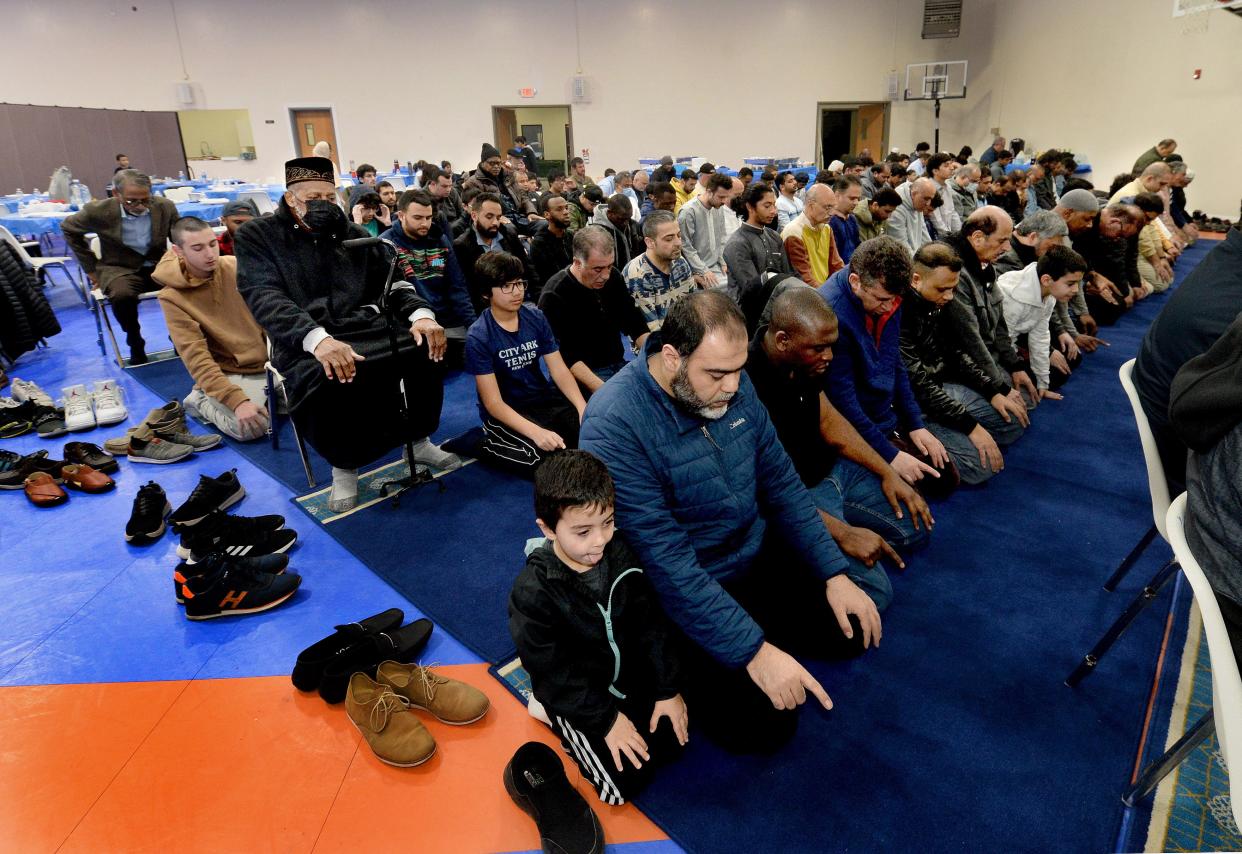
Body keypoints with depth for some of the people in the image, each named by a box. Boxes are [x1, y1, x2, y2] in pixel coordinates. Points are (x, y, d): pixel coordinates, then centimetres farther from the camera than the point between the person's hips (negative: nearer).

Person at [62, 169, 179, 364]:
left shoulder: (165, 207, -9)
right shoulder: (98, 211, -12)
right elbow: (68, 228, 8)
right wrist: (91, 269, 6)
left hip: (159, 266, 2)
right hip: (121, 269, -2)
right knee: (122, 295, -37)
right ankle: (135, 344, -8)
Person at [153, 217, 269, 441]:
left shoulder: (236, 266, -4)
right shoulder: (172, 296, -13)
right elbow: (196, 358, -19)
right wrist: (237, 400, -31)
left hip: (270, 361, 4)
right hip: (231, 373, -4)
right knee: (248, 428, -29)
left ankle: (267, 394, 14)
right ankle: (201, 400, 2)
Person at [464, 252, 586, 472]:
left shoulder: (535, 317, -2)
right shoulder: (478, 337, -17)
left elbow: (559, 370, -3)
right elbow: (493, 403, -19)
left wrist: (583, 409, -21)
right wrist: (535, 432, -33)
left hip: (542, 399, 5)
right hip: (505, 413, -4)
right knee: (548, 457, -27)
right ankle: (486, 444, -2)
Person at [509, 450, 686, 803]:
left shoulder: (621, 557, -14)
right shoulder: (533, 591, -28)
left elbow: (652, 628, -4)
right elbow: (552, 671, -22)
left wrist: (668, 690, -4)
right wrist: (606, 719, -18)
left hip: (630, 675, 5)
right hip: (572, 693, -5)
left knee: (674, 741, 6)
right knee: (626, 781, -8)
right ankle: (556, 716, 11)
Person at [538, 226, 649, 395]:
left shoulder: (613, 277, 5)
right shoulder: (554, 296, -15)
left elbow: (636, 325, 12)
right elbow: (567, 357, -19)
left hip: (619, 364, 7)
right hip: (583, 375, -7)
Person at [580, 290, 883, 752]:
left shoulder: (732, 385, -8)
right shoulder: (613, 426, -29)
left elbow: (781, 482, 2)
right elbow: (666, 563, -29)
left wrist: (835, 574, -4)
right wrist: (753, 650, -28)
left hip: (759, 555, 7)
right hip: (684, 591, -6)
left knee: (855, 629, 8)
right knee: (764, 723, -13)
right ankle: (688, 669, 13)